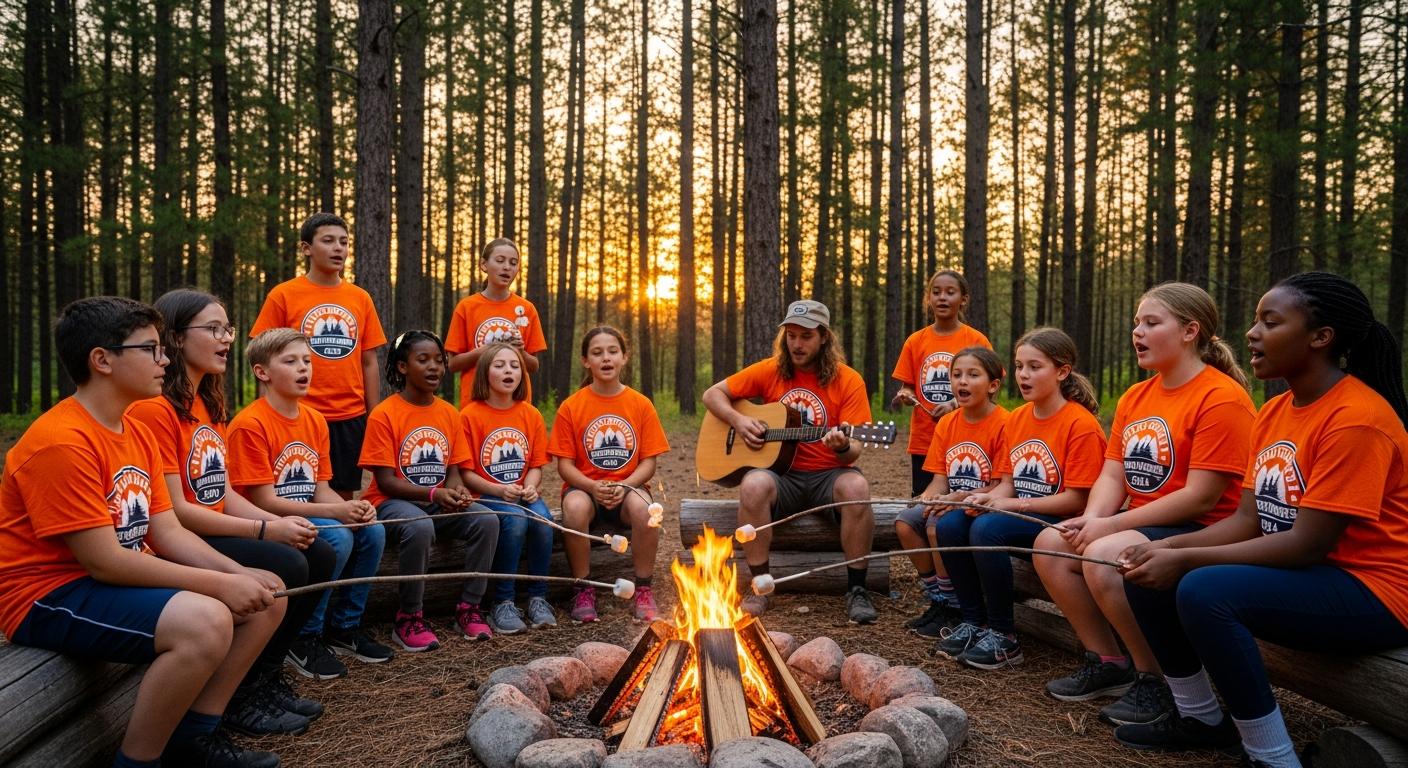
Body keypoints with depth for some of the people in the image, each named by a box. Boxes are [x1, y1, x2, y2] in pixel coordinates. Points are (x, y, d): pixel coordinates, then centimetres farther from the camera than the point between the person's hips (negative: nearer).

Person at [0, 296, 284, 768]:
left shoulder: (138, 433, 9)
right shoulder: (60, 442, -21)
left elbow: (168, 532, 5)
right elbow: (104, 561, -24)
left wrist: (240, 574, -10)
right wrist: (219, 584, -24)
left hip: (124, 579, 10)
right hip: (50, 596, -10)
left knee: (267, 600, 4)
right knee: (204, 621, -33)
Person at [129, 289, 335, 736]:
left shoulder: (208, 404, 14)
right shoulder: (154, 408, -17)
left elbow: (223, 494, 11)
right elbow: (173, 510, -20)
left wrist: (278, 522, -6)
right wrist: (265, 531, -20)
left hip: (215, 532, 9)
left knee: (319, 555, -3)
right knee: (285, 566, -24)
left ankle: (266, 678, 9)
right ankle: (239, 698, -5)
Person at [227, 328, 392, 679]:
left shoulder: (315, 420, 7)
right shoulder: (249, 425, -17)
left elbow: (320, 490, 7)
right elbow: (264, 501, -19)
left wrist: (353, 508, -16)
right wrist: (336, 512, -25)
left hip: (308, 518, 7)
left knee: (372, 531, -13)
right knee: (337, 538, -28)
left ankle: (346, 627, 6)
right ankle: (305, 638, -10)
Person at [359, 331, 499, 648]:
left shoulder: (449, 414, 6)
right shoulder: (384, 414, -10)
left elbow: (452, 470, 9)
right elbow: (386, 482, -13)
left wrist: (456, 490, -15)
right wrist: (434, 494, -26)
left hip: (439, 501, 5)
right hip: (393, 502, -5)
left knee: (487, 520, -21)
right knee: (419, 527, -37)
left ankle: (469, 607, -6)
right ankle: (408, 619, -17)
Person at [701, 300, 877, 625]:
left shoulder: (848, 380, -4)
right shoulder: (770, 370, 3)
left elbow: (853, 452, -8)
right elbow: (712, 395, 10)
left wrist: (843, 448, -32)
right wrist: (739, 421, -9)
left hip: (828, 475, -1)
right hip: (782, 475, 1)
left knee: (856, 487, -35)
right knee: (753, 485, -33)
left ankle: (856, 589, -17)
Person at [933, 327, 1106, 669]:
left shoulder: (1081, 425, -14)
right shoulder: (1016, 419, 9)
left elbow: (1076, 500, -17)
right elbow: (1008, 484, 11)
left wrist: (1011, 504, -19)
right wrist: (989, 497, -12)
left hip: (1060, 523, -7)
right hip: (1020, 515, 8)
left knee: (987, 528, -31)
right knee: (949, 524, -14)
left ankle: (1003, 637, -15)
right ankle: (975, 622, 0)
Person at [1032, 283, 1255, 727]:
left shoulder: (1221, 398, -15)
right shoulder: (1135, 398, 13)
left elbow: (1200, 497, -21)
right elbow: (1112, 475, 8)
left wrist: (1112, 525, -20)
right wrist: (1092, 520, -14)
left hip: (1204, 532, -9)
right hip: (1144, 524, 9)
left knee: (1104, 556, -30)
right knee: (1050, 544, -6)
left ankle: (1153, 682, -9)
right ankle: (1107, 663, 6)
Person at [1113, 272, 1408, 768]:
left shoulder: (1356, 419, -20)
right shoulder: (1274, 413, 7)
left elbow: (1307, 543, -24)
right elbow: (1248, 519, 5)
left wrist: (1185, 560, -24)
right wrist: (1170, 548, -11)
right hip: (1300, 572, 9)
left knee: (1204, 591, -31)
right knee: (1146, 573, 0)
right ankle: (1202, 721, 16)